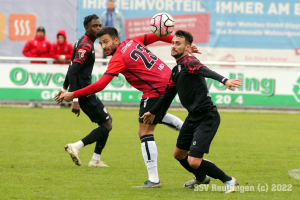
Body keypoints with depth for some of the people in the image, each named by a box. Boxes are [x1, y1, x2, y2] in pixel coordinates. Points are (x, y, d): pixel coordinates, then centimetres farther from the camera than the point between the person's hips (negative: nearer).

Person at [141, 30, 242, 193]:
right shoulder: (176, 70, 15)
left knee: (194, 161, -16)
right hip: (193, 117, 10)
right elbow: (169, 93, 30)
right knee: (179, 154, 23)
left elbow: (205, 71, -35)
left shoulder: (188, 62, -14)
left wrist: (224, 80, -53)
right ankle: (201, 177, 49)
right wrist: (152, 112, 39)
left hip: (207, 118, -10)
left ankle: (228, 181, 5)